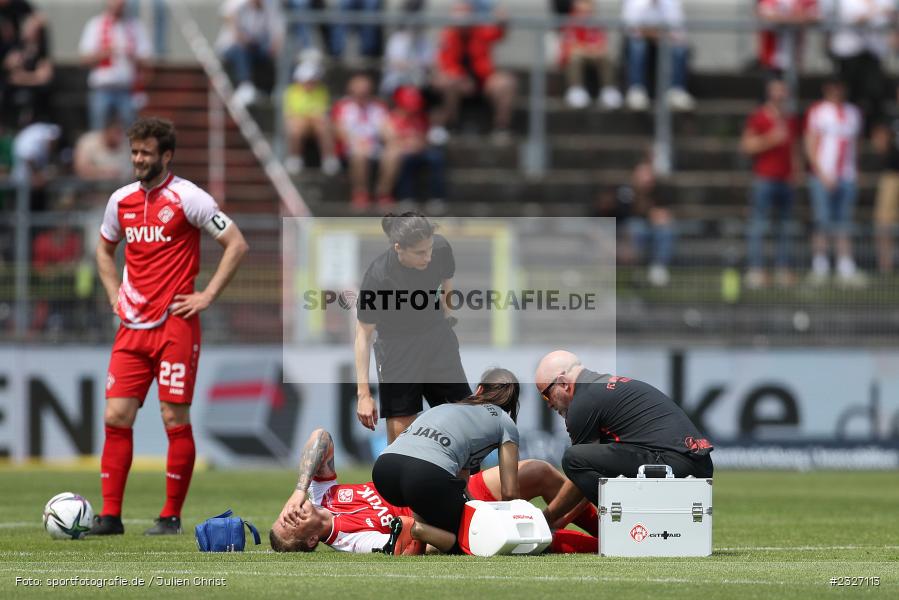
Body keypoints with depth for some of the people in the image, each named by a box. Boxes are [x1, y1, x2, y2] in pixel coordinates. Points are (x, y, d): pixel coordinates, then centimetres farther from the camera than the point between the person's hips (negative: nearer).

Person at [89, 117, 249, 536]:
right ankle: (110, 514, 2)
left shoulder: (188, 198, -7)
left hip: (175, 325, -5)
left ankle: (172, 517, 2)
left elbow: (236, 244, -6)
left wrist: (207, 296, -10)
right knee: (116, 417, -1)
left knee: (175, 419, -4)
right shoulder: (121, 200, 11)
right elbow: (105, 249, 29)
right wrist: (115, 295, 14)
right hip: (132, 328, 5)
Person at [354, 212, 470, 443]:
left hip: (438, 338, 4)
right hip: (396, 347, -4)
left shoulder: (441, 249, -16)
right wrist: (363, 394, -21)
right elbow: (363, 335, -19)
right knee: (400, 427, -7)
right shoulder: (377, 276, -26)